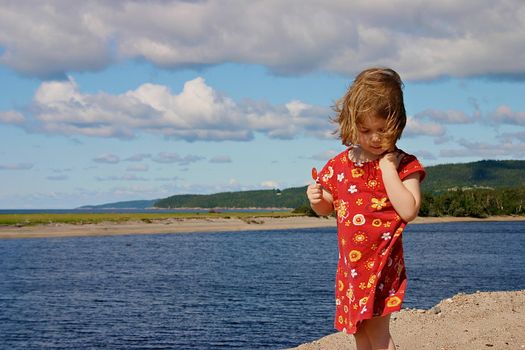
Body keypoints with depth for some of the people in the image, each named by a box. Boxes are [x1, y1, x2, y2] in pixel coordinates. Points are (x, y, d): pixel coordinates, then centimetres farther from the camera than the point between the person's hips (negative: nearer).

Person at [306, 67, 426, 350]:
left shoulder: (405, 165, -7)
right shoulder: (340, 165, 4)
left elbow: (408, 211, -21)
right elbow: (327, 208, 16)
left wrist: (388, 168, -20)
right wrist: (317, 200, -7)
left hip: (383, 261, -5)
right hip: (350, 263, 6)